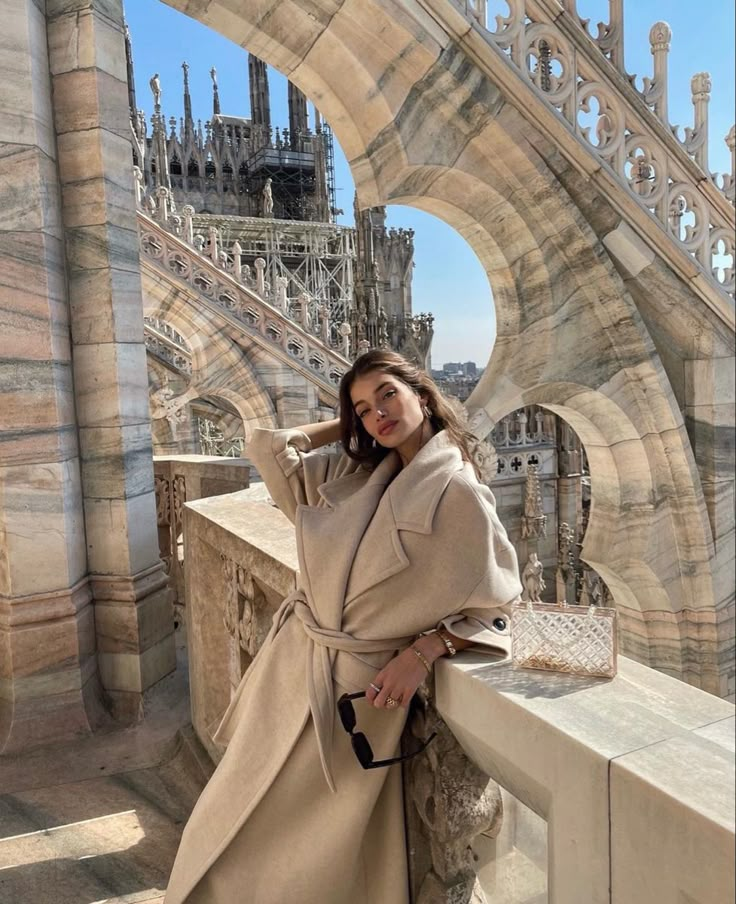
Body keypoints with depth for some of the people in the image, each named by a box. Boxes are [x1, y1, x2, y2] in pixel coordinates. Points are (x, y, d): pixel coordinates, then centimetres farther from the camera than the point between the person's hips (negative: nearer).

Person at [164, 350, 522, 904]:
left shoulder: (460, 496, -11)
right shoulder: (351, 475, 6)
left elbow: (494, 607, -8)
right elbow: (268, 447, 7)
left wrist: (423, 651, -19)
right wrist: (347, 426, 8)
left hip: (363, 688, -5)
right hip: (292, 665, 6)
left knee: (314, 855, 9)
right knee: (232, 825, 17)